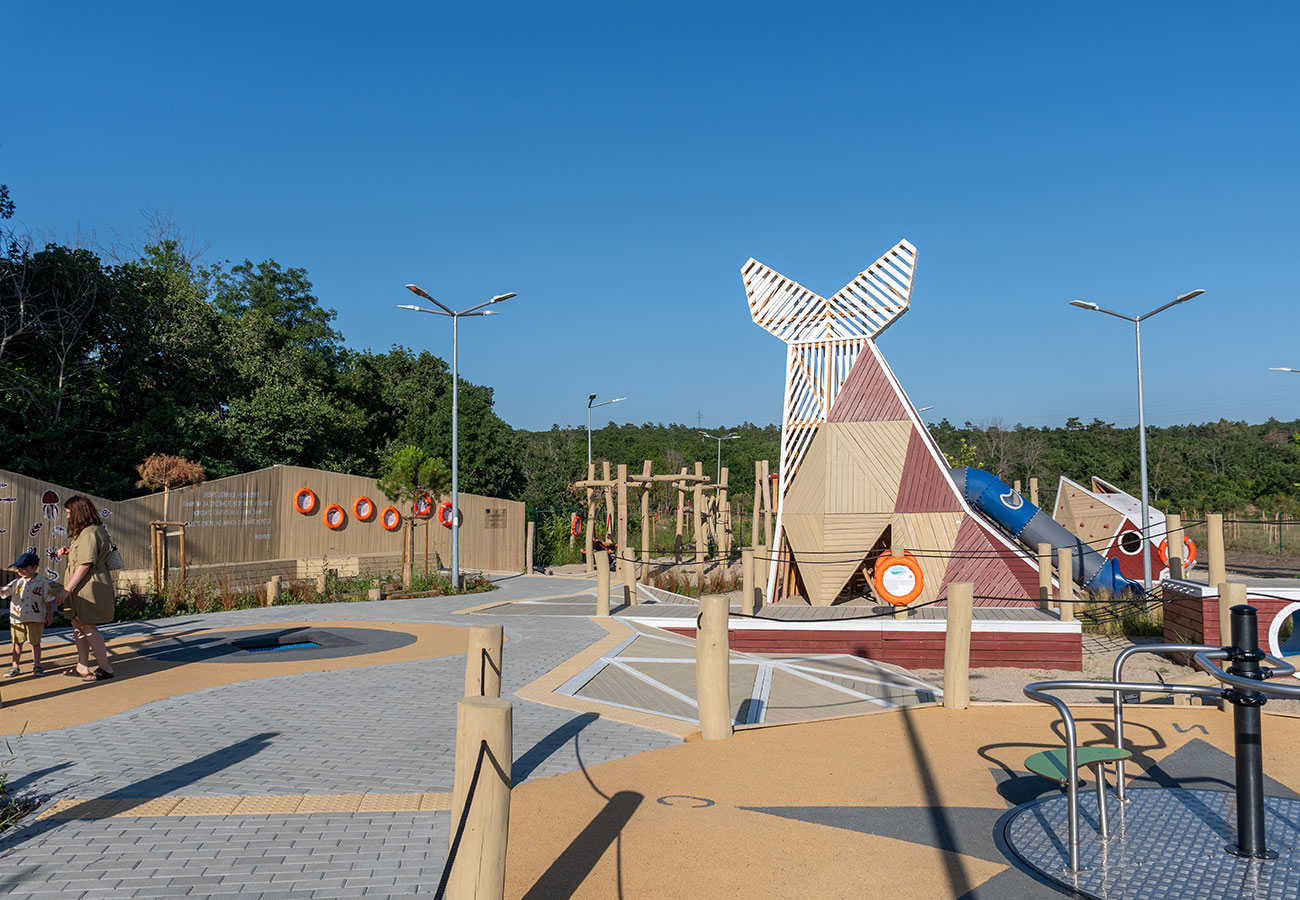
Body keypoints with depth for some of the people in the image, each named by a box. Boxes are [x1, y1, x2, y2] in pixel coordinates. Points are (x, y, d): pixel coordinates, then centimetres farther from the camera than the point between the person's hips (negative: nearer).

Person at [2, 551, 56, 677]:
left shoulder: (42, 582, -4)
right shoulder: (16, 582, 4)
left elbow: (48, 600, -1)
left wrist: (50, 615, -2)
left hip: (36, 618, -3)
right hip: (17, 618, 3)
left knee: (35, 643, 5)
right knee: (17, 643, 10)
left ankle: (36, 666, 14)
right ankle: (15, 667, 18)